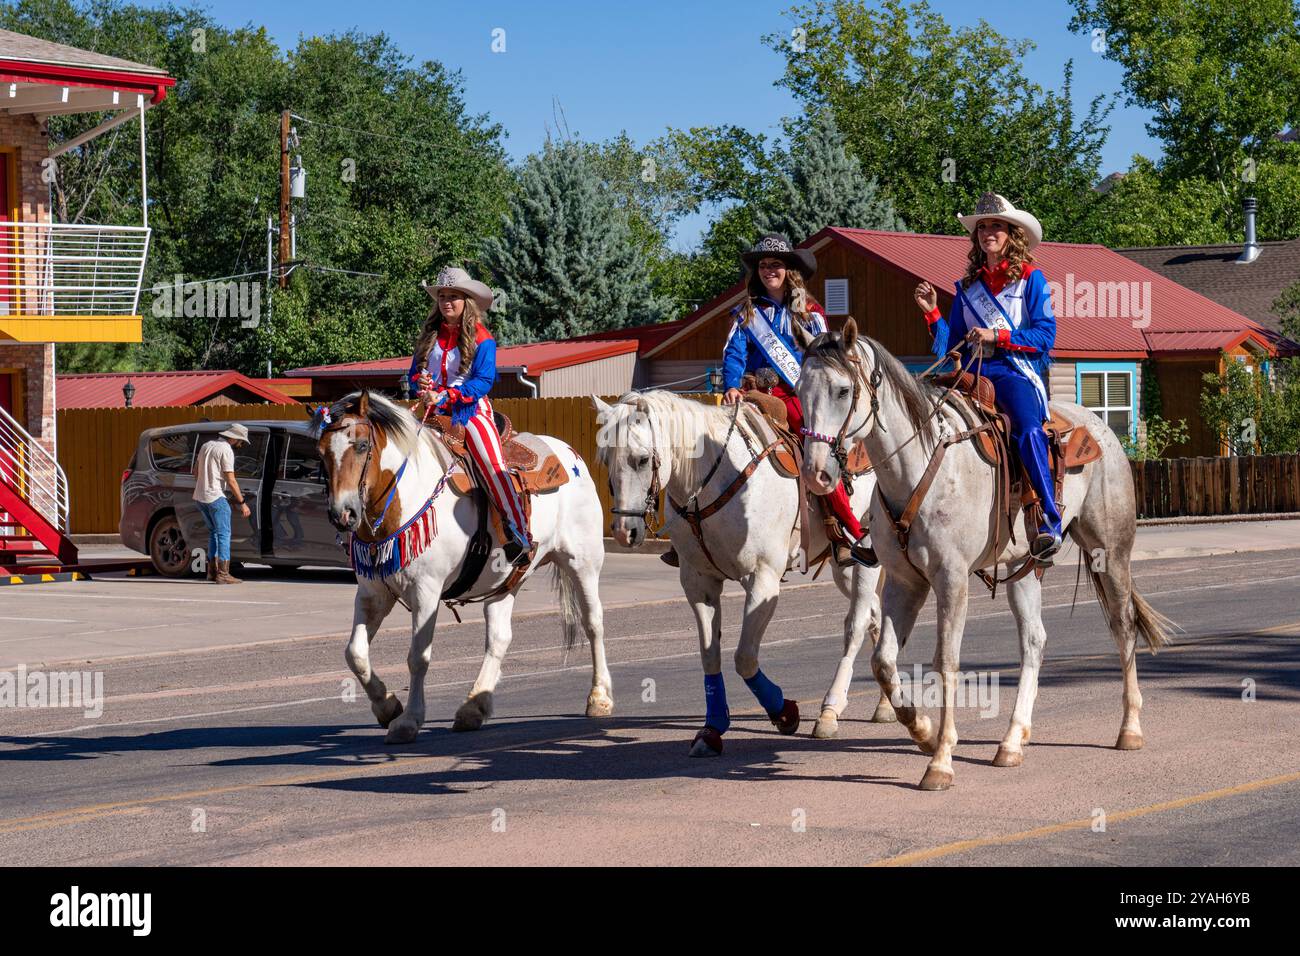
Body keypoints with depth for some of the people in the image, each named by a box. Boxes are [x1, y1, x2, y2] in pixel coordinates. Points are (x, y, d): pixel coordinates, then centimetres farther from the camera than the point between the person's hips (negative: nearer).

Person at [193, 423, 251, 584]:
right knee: (224, 534, -5)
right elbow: (231, 481, -15)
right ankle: (223, 574, -11)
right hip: (215, 498, -9)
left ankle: (212, 571, 16)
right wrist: (242, 503, -10)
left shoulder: (206, 445, 14)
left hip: (199, 497, 9)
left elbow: (195, 471, 21)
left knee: (214, 532, 17)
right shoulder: (226, 450, -12)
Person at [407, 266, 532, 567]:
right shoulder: (429, 335, 12)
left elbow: (483, 381, -12)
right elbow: (414, 371, 16)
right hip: (436, 412, 6)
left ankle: (520, 534, -28)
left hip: (470, 409, -6)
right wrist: (420, 381, -9)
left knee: (492, 464, -24)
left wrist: (445, 395, -23)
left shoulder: (481, 338, -3)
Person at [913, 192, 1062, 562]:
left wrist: (997, 336, -12)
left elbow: (1045, 335, -3)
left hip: (1017, 372, -5)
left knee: (1028, 431, -33)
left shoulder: (1031, 278, 6)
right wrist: (932, 312, 4)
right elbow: (950, 346, 18)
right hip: (973, 376, 5)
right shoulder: (968, 286, 19)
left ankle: (1050, 521, -34)